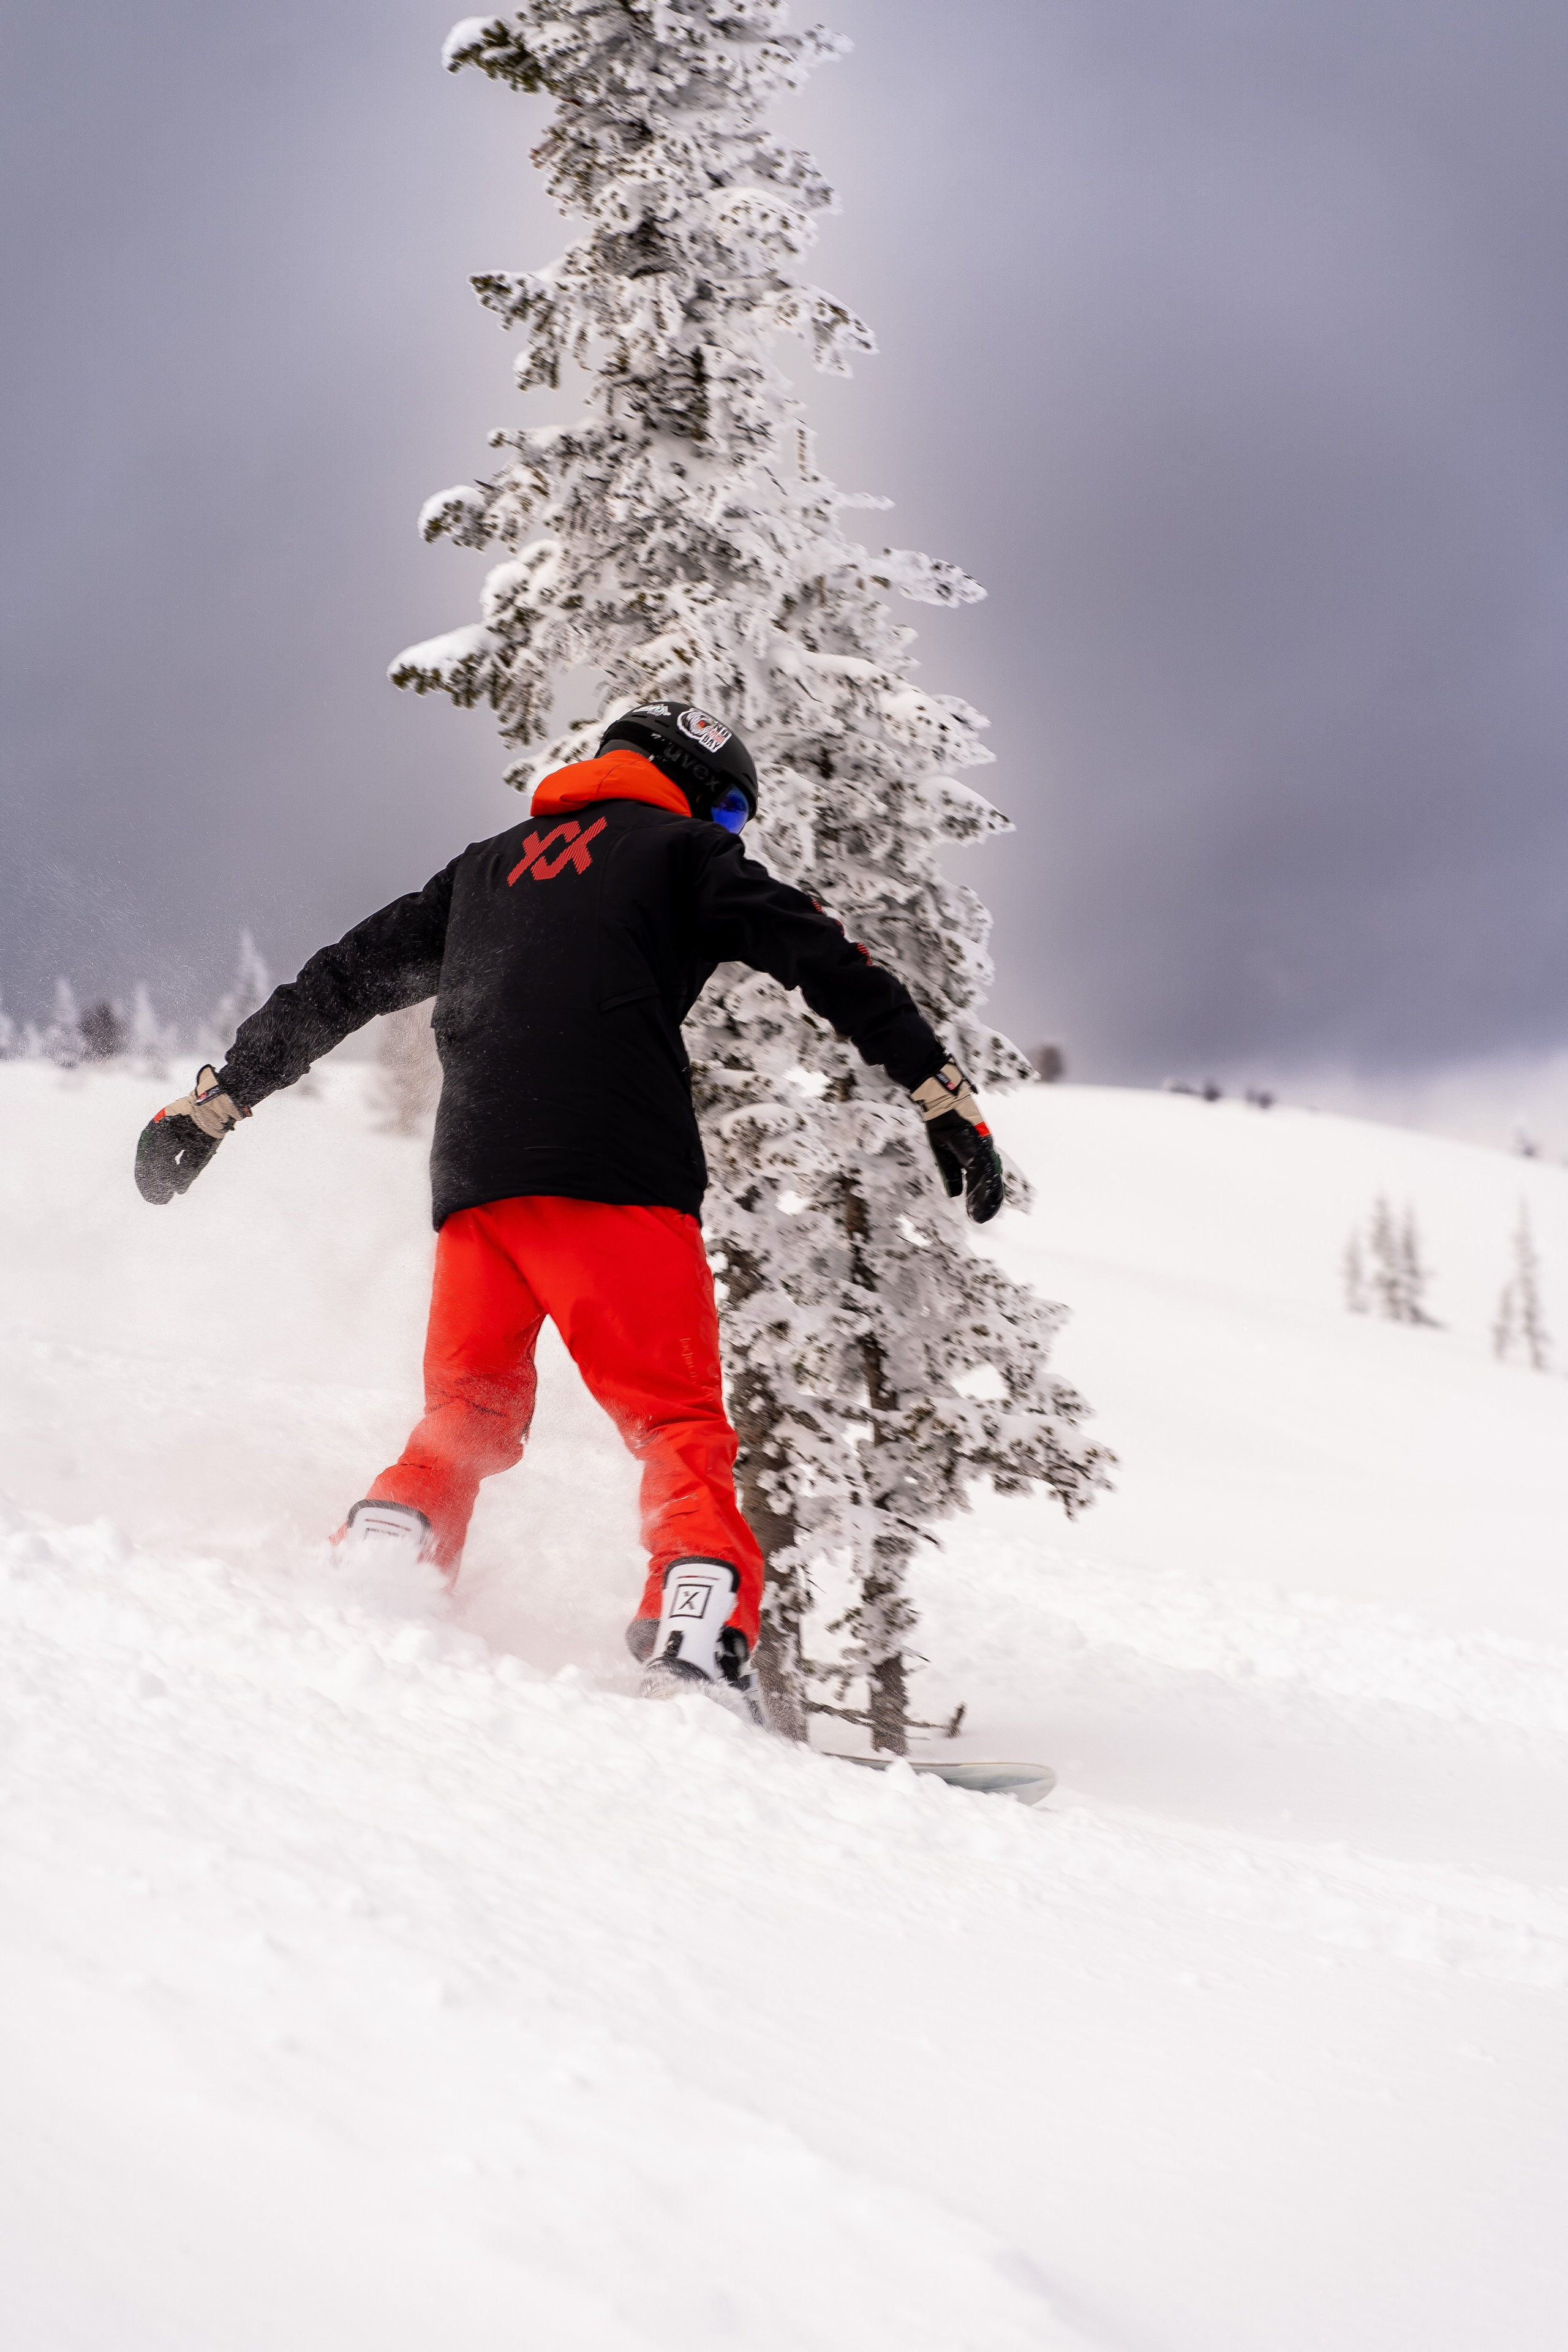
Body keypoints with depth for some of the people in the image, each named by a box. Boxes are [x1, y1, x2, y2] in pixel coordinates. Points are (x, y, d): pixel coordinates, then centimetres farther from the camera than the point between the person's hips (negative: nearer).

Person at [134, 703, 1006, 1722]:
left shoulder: (488, 866, 29)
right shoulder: (683, 848, 14)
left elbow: (341, 982, 30)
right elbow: (830, 964, 4)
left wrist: (215, 1100, 34)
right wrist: (947, 1098, 3)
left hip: (472, 1180, 5)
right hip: (614, 1176, -5)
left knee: (465, 1419, 17)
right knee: (682, 1428, -5)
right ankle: (697, 1651, -23)